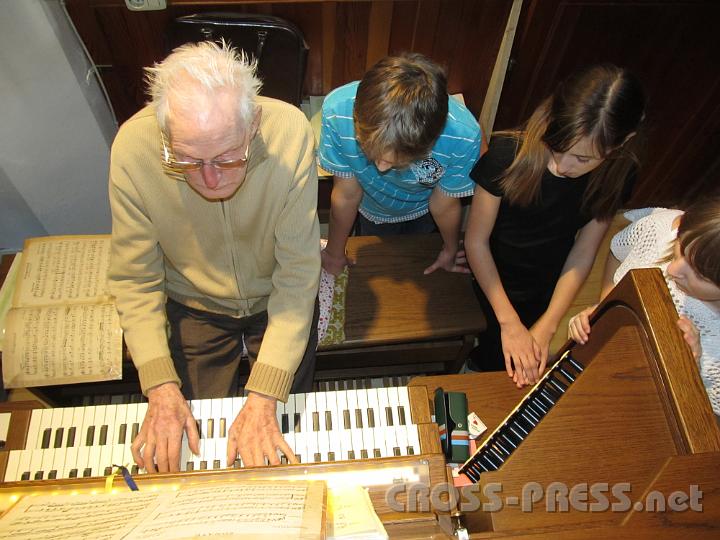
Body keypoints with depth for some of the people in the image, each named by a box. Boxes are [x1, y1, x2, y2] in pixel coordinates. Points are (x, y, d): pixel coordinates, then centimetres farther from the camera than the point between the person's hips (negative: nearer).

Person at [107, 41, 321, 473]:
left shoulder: (290, 133, -33)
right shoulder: (133, 149, -29)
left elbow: (299, 274, -29)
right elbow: (135, 279, -17)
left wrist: (264, 398, -32)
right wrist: (162, 387, -26)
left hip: (277, 298, 0)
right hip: (195, 304, 1)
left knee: (285, 425, 13)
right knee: (203, 428, 11)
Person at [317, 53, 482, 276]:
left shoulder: (463, 137, -43)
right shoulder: (337, 111, -42)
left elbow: (444, 206, -21)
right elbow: (346, 194, -24)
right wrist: (334, 255, -8)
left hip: (423, 212, 0)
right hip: (373, 211, 0)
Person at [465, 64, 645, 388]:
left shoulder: (617, 174, -21)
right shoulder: (508, 154, -32)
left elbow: (583, 254, -12)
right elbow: (476, 241, -23)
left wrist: (546, 327, -15)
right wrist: (510, 323, -22)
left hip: (543, 288, 3)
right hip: (487, 274, -3)